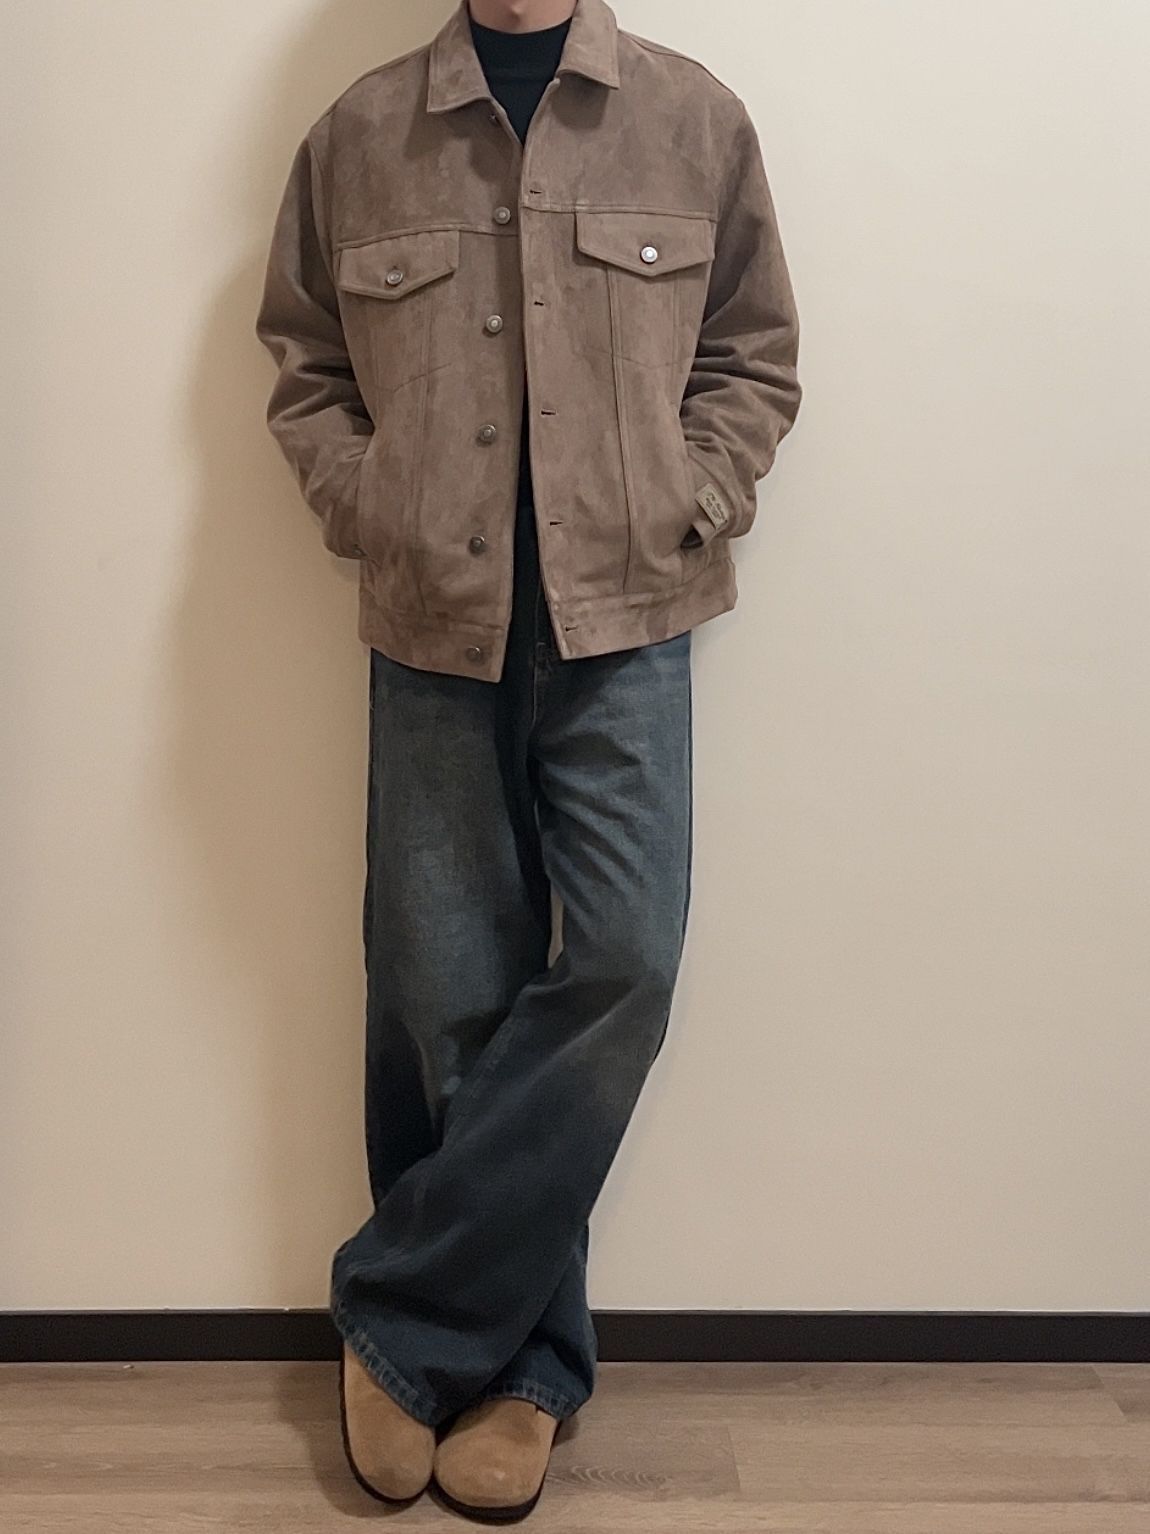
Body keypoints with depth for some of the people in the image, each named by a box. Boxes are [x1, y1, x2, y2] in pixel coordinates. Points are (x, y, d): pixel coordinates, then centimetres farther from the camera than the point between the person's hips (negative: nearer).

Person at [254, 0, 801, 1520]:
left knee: (623, 964, -10)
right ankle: (520, 1361, 19)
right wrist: (371, 517, -1)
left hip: (627, 626, 0)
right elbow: (303, 368, 14)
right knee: (444, 997, 2)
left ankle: (401, 1318, 7)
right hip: (435, 633, 1)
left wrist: (685, 514, -3)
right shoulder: (358, 134, 8)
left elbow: (756, 356, 11)